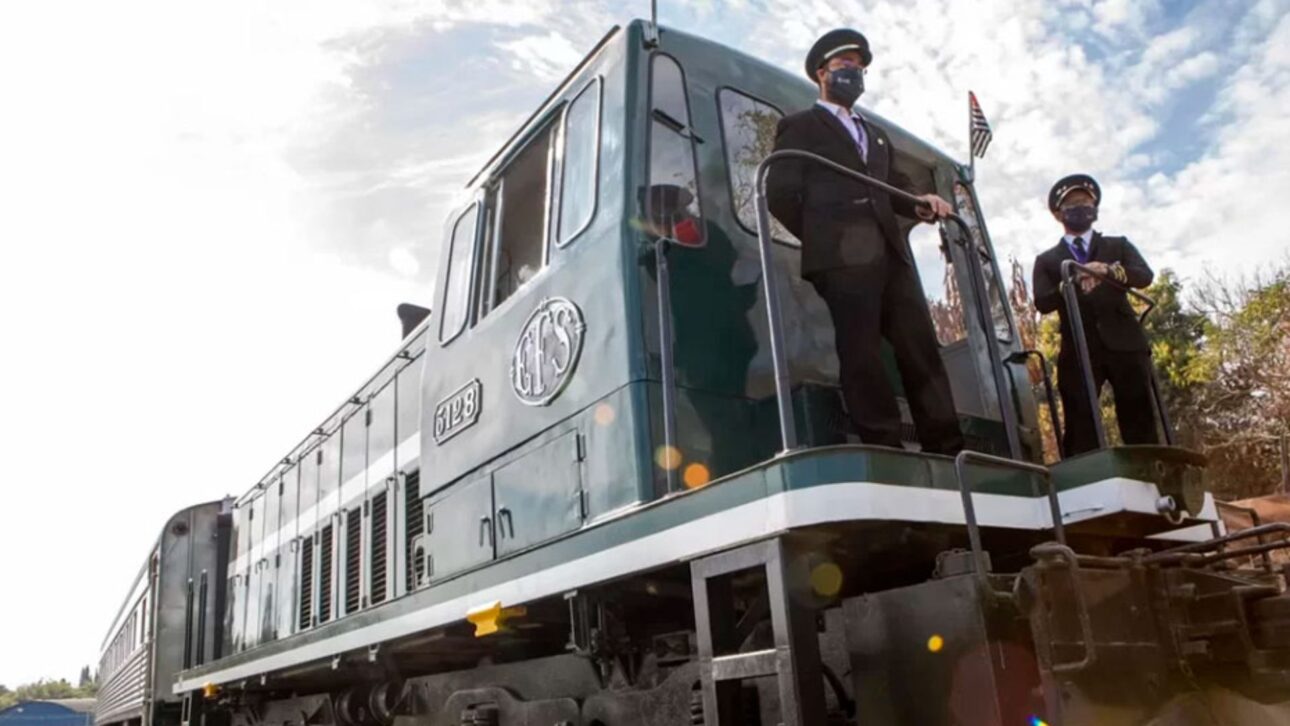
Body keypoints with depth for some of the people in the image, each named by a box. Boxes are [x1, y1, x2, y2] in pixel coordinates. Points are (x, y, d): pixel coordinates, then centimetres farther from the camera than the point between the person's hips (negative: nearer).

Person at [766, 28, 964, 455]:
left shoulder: (876, 135, 33)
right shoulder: (799, 127, 12)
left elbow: (892, 185, 24)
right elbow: (779, 193, 2)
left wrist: (918, 203, 2)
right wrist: (821, 237, 1)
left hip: (890, 253, 7)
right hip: (843, 257, -6)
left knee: (921, 347, -1)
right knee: (862, 352, -11)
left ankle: (946, 449, 0)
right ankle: (885, 449, -12)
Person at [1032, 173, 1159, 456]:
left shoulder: (1117, 245, 17)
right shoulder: (1047, 260, 14)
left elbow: (1145, 276, -2)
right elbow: (1042, 303, -3)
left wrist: (1111, 271, -22)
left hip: (1124, 345, 1)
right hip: (1078, 351, -1)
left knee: (1141, 424, -1)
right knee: (1080, 431, -7)